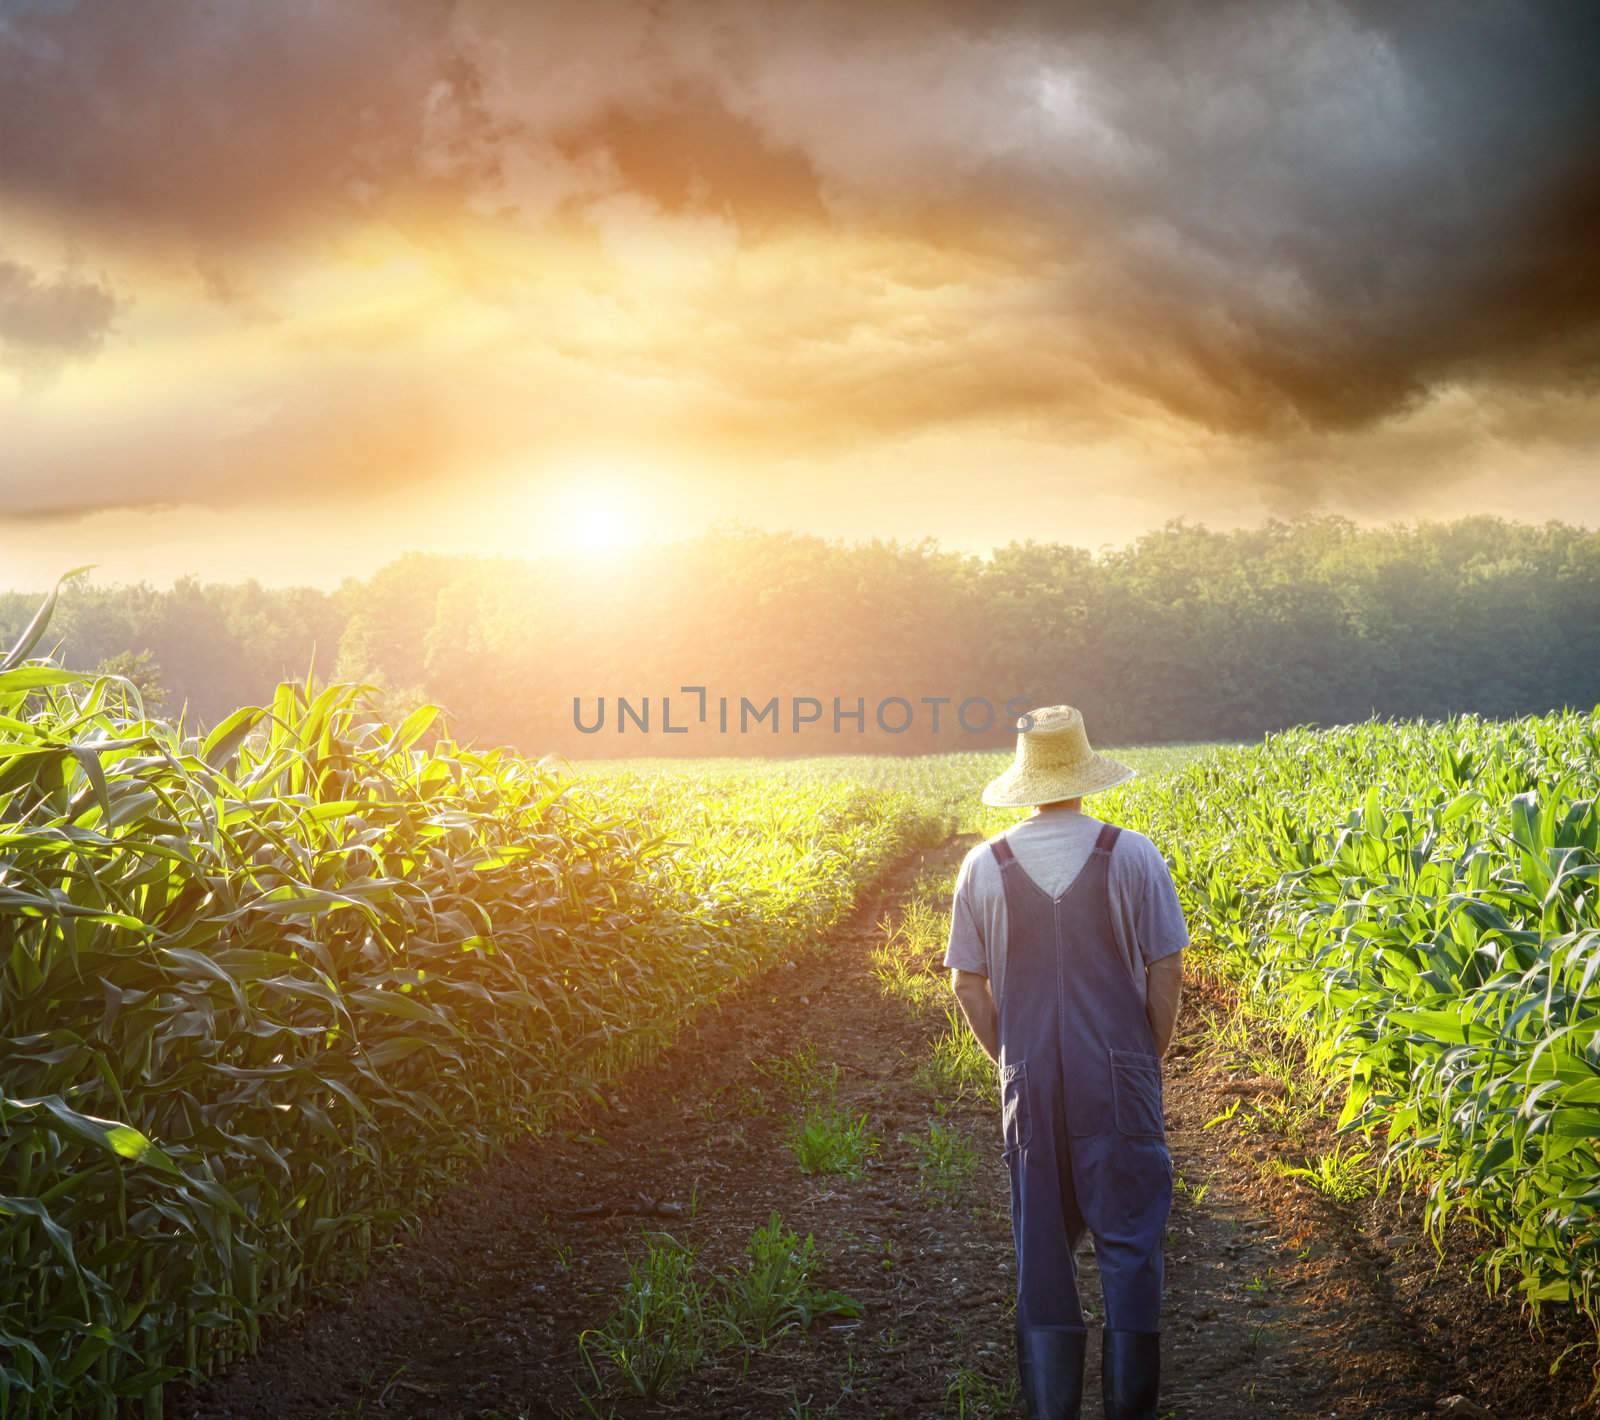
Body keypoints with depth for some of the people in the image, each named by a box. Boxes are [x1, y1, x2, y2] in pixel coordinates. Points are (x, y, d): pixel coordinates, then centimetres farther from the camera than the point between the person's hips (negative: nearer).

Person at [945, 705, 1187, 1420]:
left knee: (1041, 1247, 10)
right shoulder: (1132, 855, -7)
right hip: (1120, 1079, -2)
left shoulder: (984, 865, -2)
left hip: (1029, 1084, 2)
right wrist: (1154, 1055, 8)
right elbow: (1165, 971, -5)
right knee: (1129, 1242, 7)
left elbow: (968, 984, 2)